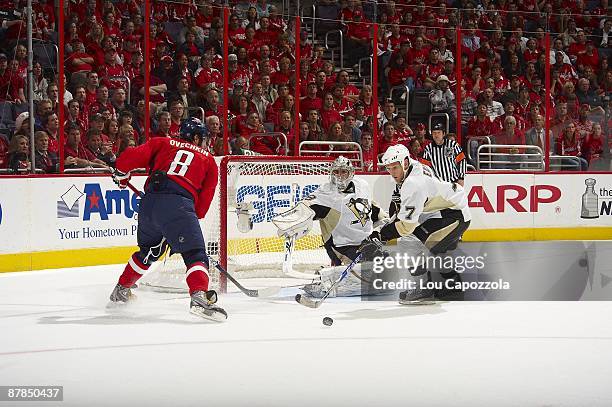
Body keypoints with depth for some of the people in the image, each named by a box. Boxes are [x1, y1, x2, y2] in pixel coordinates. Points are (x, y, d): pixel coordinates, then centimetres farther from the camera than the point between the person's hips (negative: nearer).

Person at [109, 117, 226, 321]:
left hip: (149, 203, 4)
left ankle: (121, 290, 41)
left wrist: (121, 175, 29)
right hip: (178, 204, -4)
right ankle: (200, 297, -31)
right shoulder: (209, 159, 21)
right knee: (195, 254, -7)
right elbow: (205, 198, 15)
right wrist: (194, 217, 27)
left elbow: (130, 157, 11)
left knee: (148, 249, 29)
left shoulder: (162, 143, 23)